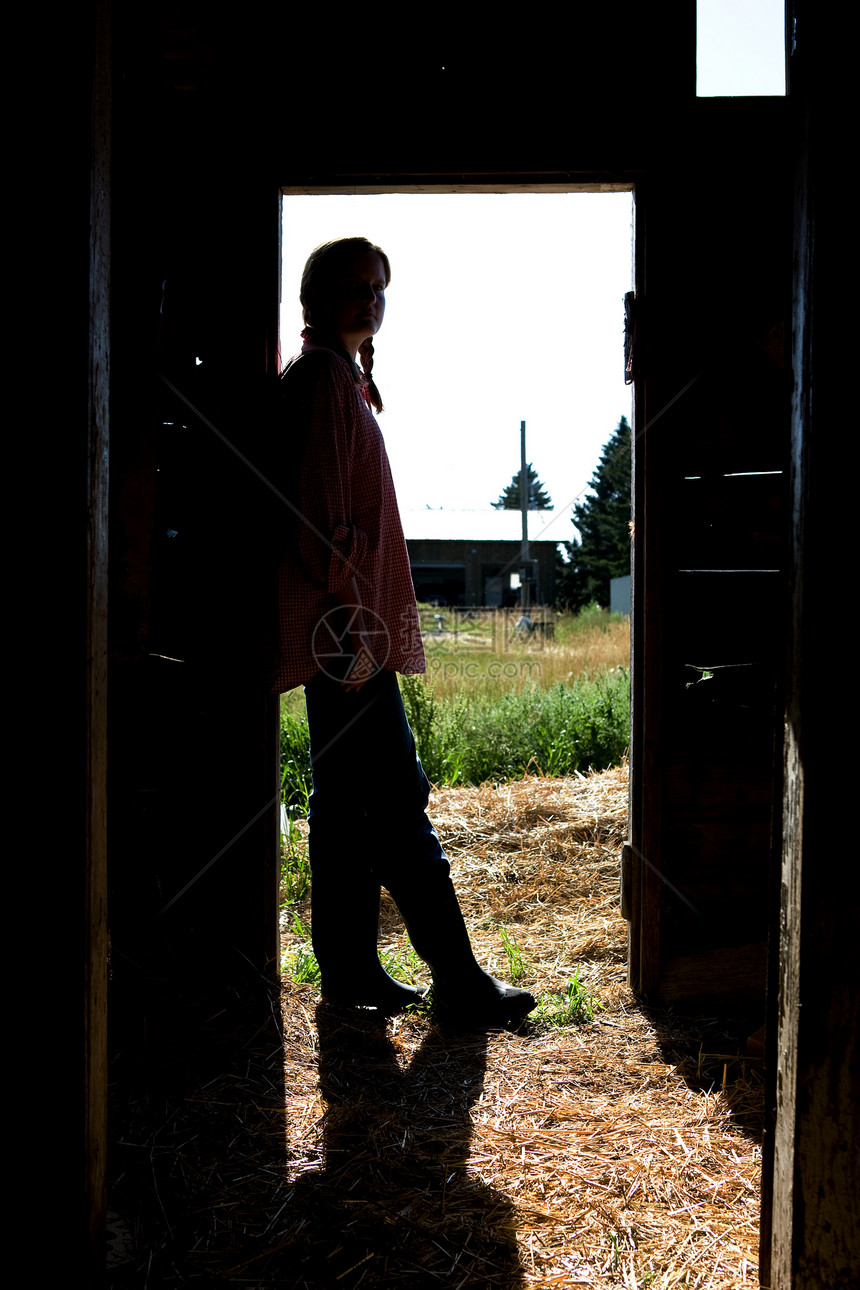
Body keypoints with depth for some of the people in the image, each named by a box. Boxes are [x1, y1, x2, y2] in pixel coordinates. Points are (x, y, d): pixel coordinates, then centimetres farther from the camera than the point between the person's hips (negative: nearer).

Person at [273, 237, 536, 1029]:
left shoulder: (342, 377, 23)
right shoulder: (322, 376, -7)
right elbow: (321, 507, -16)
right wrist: (347, 607, -20)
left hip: (350, 631, 11)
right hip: (347, 631, -11)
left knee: (349, 799, 11)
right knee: (397, 799, -8)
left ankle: (349, 971, 19)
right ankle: (459, 984, -3)